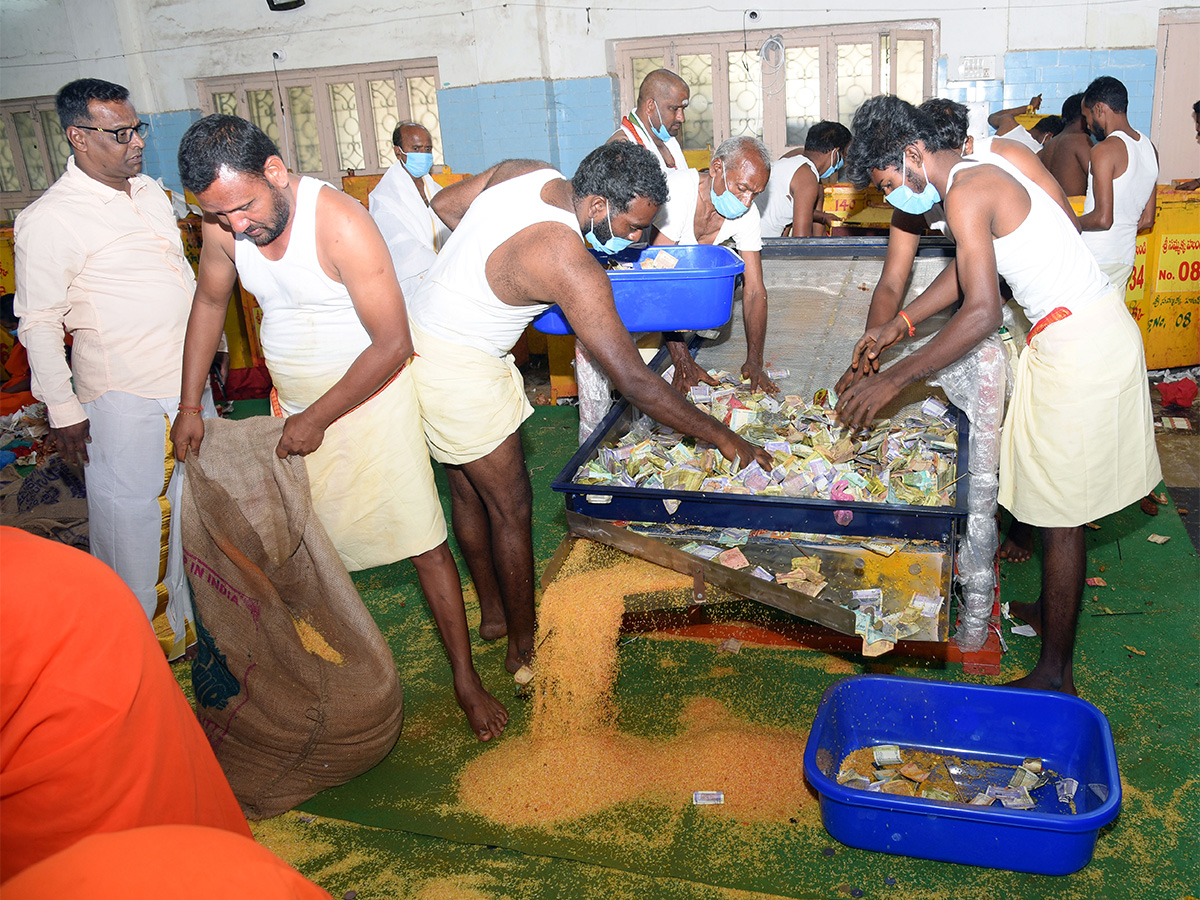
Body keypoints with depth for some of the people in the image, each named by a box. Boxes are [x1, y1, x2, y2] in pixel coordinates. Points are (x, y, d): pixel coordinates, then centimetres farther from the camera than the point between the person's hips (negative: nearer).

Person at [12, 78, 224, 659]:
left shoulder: (150, 191, 7)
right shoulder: (49, 220, -16)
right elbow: (39, 323, -13)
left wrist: (210, 341, 21)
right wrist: (63, 410, -12)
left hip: (190, 381, 7)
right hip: (123, 398, -7)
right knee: (129, 513, 5)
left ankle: (198, 607, 39)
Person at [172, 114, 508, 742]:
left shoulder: (342, 225, -27)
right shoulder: (223, 224, -9)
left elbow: (393, 345, -25)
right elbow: (209, 302, 11)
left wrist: (318, 419, -17)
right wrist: (189, 406, 10)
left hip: (372, 398, -5)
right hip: (296, 406, 6)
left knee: (423, 540, -3)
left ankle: (466, 680, 10)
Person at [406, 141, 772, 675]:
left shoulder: (527, 171, -4)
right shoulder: (570, 266, -28)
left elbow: (444, 204, 12)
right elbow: (634, 382, -27)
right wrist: (723, 438, -20)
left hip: (418, 335, 9)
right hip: (460, 369, -9)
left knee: (467, 490, 21)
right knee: (511, 505, 5)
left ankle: (493, 612, 39)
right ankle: (523, 647, 22)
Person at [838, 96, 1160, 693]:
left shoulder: (966, 192, -19)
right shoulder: (981, 174, 12)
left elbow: (983, 313, -25)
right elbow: (970, 273, 22)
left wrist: (893, 380, -23)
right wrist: (899, 325, 20)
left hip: (1080, 347, -10)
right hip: (1090, 331, 10)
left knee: (1059, 514, -3)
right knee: (1056, 498, 21)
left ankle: (1054, 677, 7)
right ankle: (1053, 610, 39)